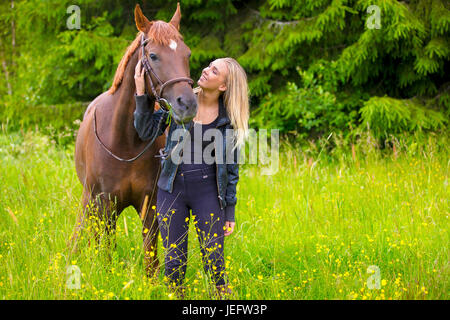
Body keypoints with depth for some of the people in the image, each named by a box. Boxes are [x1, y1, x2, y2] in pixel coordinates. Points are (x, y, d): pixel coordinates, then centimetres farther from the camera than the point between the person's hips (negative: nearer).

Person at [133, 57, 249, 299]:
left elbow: (231, 169, 5)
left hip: (207, 192, -1)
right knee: (174, 261, 6)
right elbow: (146, 132, 0)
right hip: (172, 189, 1)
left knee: (214, 262, -1)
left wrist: (230, 213, 4)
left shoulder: (229, 119, -1)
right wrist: (141, 93, -10)